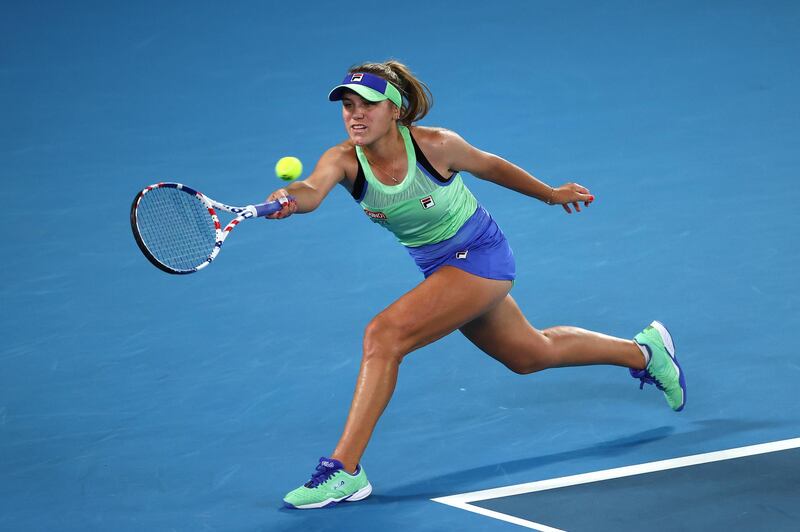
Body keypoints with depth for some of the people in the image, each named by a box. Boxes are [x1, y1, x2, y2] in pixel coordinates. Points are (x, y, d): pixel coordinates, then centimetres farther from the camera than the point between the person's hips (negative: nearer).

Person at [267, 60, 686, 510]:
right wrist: (289, 198, -62)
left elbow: (490, 166, -4)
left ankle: (345, 470, -20)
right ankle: (644, 351, 48)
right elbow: (313, 190, -38)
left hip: (480, 257, -6)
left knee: (384, 334, -24)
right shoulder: (344, 160, -16)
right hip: (439, 268, 7)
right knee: (530, 354, 25)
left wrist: (551, 194, 11)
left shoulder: (435, 145, -24)